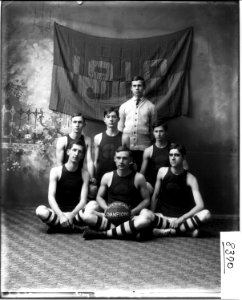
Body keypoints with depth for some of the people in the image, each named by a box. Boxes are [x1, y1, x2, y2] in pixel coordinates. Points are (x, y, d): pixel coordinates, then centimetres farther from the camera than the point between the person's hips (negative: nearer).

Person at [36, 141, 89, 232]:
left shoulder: (84, 174, 0)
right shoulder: (56, 171, -4)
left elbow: (83, 200, -7)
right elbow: (51, 197, -13)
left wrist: (71, 215, -25)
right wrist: (61, 215, -29)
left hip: (75, 213, 1)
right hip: (58, 213, -1)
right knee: (40, 210, -33)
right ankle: (70, 225, -13)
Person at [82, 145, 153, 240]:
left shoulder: (138, 178, -1)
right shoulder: (107, 177, 4)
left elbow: (146, 200, 4)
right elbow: (99, 197, 14)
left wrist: (133, 212, -13)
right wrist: (107, 209, -7)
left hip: (130, 217, -1)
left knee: (146, 219, -35)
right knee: (87, 216, -25)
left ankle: (104, 234, -25)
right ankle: (128, 231, -24)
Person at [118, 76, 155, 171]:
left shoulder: (150, 106, 4)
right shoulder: (124, 106, 10)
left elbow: (153, 128, 6)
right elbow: (120, 127, 14)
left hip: (143, 147, -1)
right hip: (126, 146, 2)